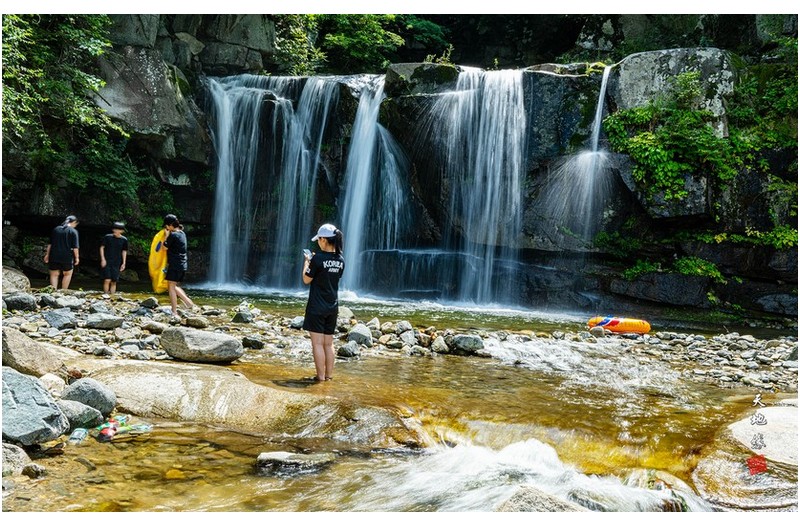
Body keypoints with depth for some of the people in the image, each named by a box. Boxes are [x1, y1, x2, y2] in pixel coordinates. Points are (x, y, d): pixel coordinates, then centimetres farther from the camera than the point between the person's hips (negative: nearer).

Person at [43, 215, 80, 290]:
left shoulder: (55, 229, 9)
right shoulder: (73, 231, -5)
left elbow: (50, 244, 9)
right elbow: (75, 247, -8)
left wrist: (47, 254, 13)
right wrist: (77, 257, -2)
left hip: (54, 256, 3)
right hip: (67, 257, -3)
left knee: (54, 275, 10)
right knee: (67, 274, 13)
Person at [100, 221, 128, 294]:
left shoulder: (124, 240, 2)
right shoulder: (107, 237, -4)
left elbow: (124, 252, 11)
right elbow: (102, 247, 3)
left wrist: (124, 263, 7)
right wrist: (103, 259, -5)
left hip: (116, 263, 2)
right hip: (107, 262, -2)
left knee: (114, 282, 4)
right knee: (107, 280, -12)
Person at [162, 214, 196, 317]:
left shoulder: (173, 235, -14)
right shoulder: (182, 233, 12)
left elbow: (165, 247, -5)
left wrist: (166, 235, 4)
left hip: (175, 265, -9)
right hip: (183, 265, 9)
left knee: (171, 287, -3)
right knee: (175, 286, 18)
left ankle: (174, 312, -5)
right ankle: (189, 303, 9)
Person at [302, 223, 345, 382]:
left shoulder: (318, 258, -16)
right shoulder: (341, 260, 2)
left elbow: (306, 280, -7)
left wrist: (307, 262, 8)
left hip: (316, 307, -6)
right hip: (333, 307, 6)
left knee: (317, 343, 0)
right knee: (328, 343, 13)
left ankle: (320, 376, 1)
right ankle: (329, 375, 17)